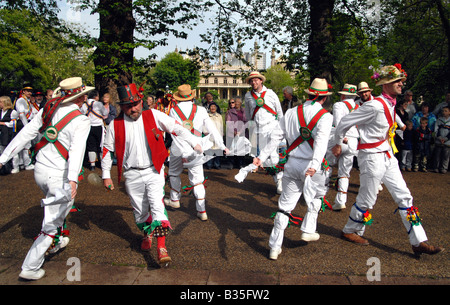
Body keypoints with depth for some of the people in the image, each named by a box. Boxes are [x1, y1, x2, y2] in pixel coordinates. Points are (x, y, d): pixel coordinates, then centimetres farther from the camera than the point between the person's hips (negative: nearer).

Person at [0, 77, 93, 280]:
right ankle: (30, 268, 12)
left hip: (40, 171, 7)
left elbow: (25, 133, 4)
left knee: (62, 206, 32)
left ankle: (56, 242, 48)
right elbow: (77, 149, -27)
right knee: (51, 224, 6)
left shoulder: (48, 110, 5)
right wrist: (73, 179, -37)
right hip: (59, 176, -7)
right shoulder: (81, 120, -13)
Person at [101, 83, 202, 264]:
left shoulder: (153, 116, -4)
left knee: (157, 204, -15)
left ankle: (161, 247, -13)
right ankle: (147, 234, 41)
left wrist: (194, 143, 2)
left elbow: (176, 128, 2)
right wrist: (106, 175, 8)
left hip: (153, 171, -2)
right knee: (140, 210, 13)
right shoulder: (115, 125, -1)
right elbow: (107, 150, 8)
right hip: (132, 175, 2)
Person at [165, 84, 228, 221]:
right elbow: (212, 129, 0)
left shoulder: (173, 110, -4)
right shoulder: (200, 110, -3)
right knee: (197, 179, 5)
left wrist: (183, 153, -11)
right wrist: (222, 146, 6)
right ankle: (202, 211, 5)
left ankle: (174, 200, 37)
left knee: (174, 173, 24)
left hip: (177, 148, 0)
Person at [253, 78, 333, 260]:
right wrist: (314, 165, -33)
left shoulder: (291, 113, 6)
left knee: (285, 204, 9)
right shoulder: (325, 116, -6)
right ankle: (308, 230, 28)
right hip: (312, 166, -3)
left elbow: (276, 136, 5)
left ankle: (275, 246, 13)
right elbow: (321, 142, -22)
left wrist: (262, 156, 9)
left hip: (292, 164, 3)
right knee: (315, 198, 27)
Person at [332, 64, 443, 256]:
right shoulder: (375, 106, -19)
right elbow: (344, 122, -14)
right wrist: (338, 144, -2)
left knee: (404, 197, 8)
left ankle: (419, 242, 15)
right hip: (372, 158, -9)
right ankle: (350, 231, 27)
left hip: (388, 157, 9)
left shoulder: (390, 104, 8)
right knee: (367, 200, 4)